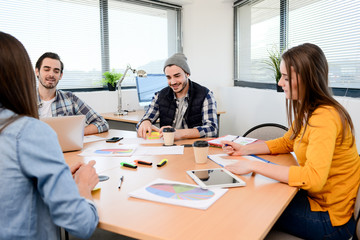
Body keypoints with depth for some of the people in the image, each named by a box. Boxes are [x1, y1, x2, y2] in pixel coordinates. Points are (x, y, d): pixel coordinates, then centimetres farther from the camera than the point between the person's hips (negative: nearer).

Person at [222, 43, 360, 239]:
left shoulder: (324, 118, -27)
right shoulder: (308, 111, 2)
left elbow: (313, 178, -35)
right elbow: (286, 142, 15)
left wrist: (254, 166, -30)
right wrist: (244, 149, 3)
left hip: (329, 218, -7)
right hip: (315, 197, 8)